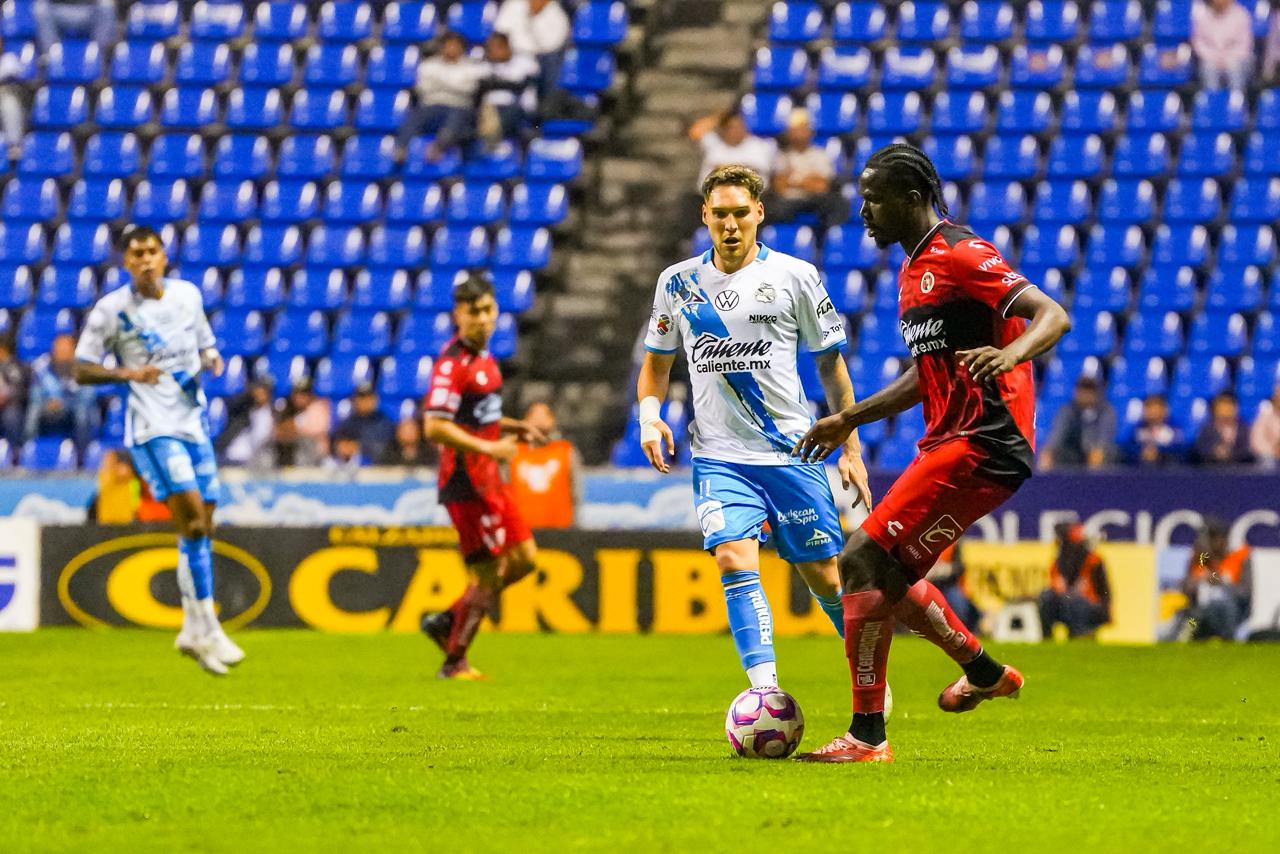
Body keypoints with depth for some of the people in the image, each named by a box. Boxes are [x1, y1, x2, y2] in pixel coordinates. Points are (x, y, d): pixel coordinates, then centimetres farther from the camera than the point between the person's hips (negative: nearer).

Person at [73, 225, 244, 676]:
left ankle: (193, 631, 19)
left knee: (203, 526, 8)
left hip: (194, 423, 6)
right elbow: (82, 370, -4)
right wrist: (127, 373, -21)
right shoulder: (111, 309, -6)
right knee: (192, 516, -19)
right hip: (152, 428, -6)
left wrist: (211, 360, 0)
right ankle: (207, 628, -16)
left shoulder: (188, 295, 9)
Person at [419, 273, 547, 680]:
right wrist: (488, 447, -25)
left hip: (488, 479, 9)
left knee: (524, 558, 11)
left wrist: (515, 428, 12)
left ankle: (446, 622, 19)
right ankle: (454, 662, 10)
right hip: (466, 480, -9)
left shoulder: (483, 356, 12)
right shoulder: (452, 363, -17)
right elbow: (434, 427, -24)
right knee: (488, 573, -4)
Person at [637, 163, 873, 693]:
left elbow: (831, 363, 6)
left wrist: (851, 450, 4)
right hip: (719, 456, 1)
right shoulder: (678, 283, 5)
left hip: (792, 452, -1)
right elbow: (657, 364, 17)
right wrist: (649, 412, -4)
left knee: (823, 575, 4)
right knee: (735, 560, -20)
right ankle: (767, 694, -25)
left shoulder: (794, 277, -1)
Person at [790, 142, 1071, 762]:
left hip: (979, 445, -10)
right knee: (886, 572, 18)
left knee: (862, 562, -14)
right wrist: (849, 419, 29)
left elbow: (1053, 316, -20)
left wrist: (1009, 354, -39)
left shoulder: (961, 256, -12)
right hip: (952, 442, 10)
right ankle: (985, 673, 32)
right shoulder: (915, 269, 18)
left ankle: (867, 735, -12)